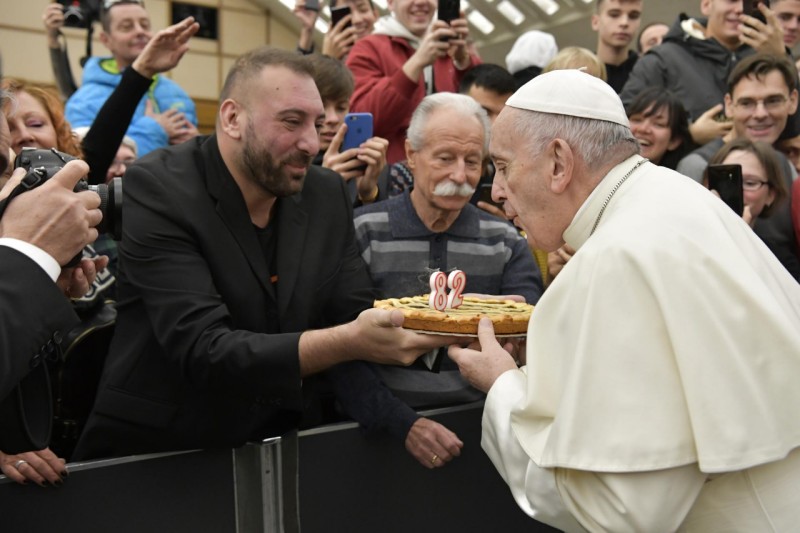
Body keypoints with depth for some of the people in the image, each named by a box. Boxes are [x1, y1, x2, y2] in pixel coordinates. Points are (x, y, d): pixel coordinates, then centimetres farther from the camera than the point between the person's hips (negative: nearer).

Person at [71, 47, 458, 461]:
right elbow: (203, 351, -26)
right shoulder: (158, 189, -16)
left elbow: (356, 317, 0)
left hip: (277, 447, 5)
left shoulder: (327, 194, 0)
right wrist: (348, 342, -37)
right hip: (157, 452, -5)